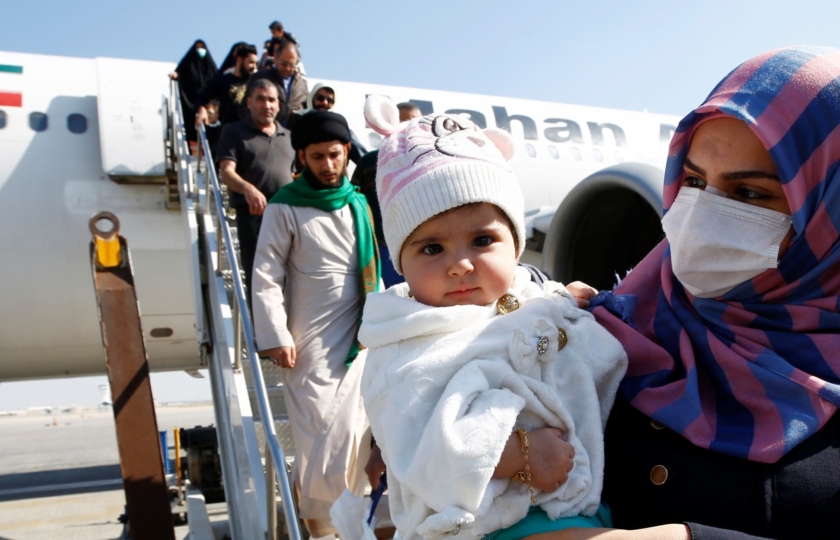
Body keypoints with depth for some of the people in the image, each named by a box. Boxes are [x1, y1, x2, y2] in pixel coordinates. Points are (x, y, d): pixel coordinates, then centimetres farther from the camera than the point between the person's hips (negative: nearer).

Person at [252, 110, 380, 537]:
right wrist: (275, 336, -12)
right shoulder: (285, 208, -5)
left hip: (358, 336, 4)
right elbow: (266, 277, -7)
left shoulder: (359, 203, 8)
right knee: (319, 433, 1)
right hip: (310, 341, -4)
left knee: (355, 431, 8)